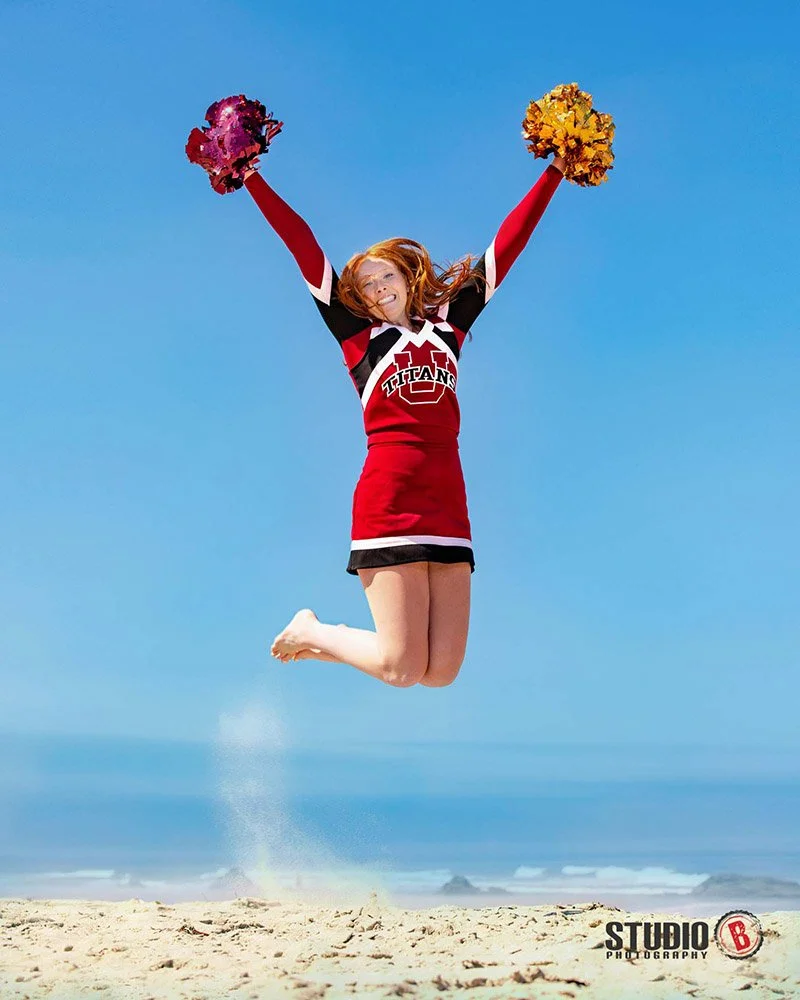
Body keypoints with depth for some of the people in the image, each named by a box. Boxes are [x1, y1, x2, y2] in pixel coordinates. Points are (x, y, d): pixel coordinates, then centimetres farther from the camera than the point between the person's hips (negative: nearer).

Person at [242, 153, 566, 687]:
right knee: (401, 668, -10)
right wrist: (251, 178, 9)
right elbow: (304, 246, 9)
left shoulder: (447, 325, 20)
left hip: (449, 501, 4)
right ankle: (311, 631, 19)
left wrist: (555, 171, 24)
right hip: (389, 497, -4)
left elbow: (506, 245, 21)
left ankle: (323, 641, 24)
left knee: (441, 671, -1)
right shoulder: (357, 334, 12)